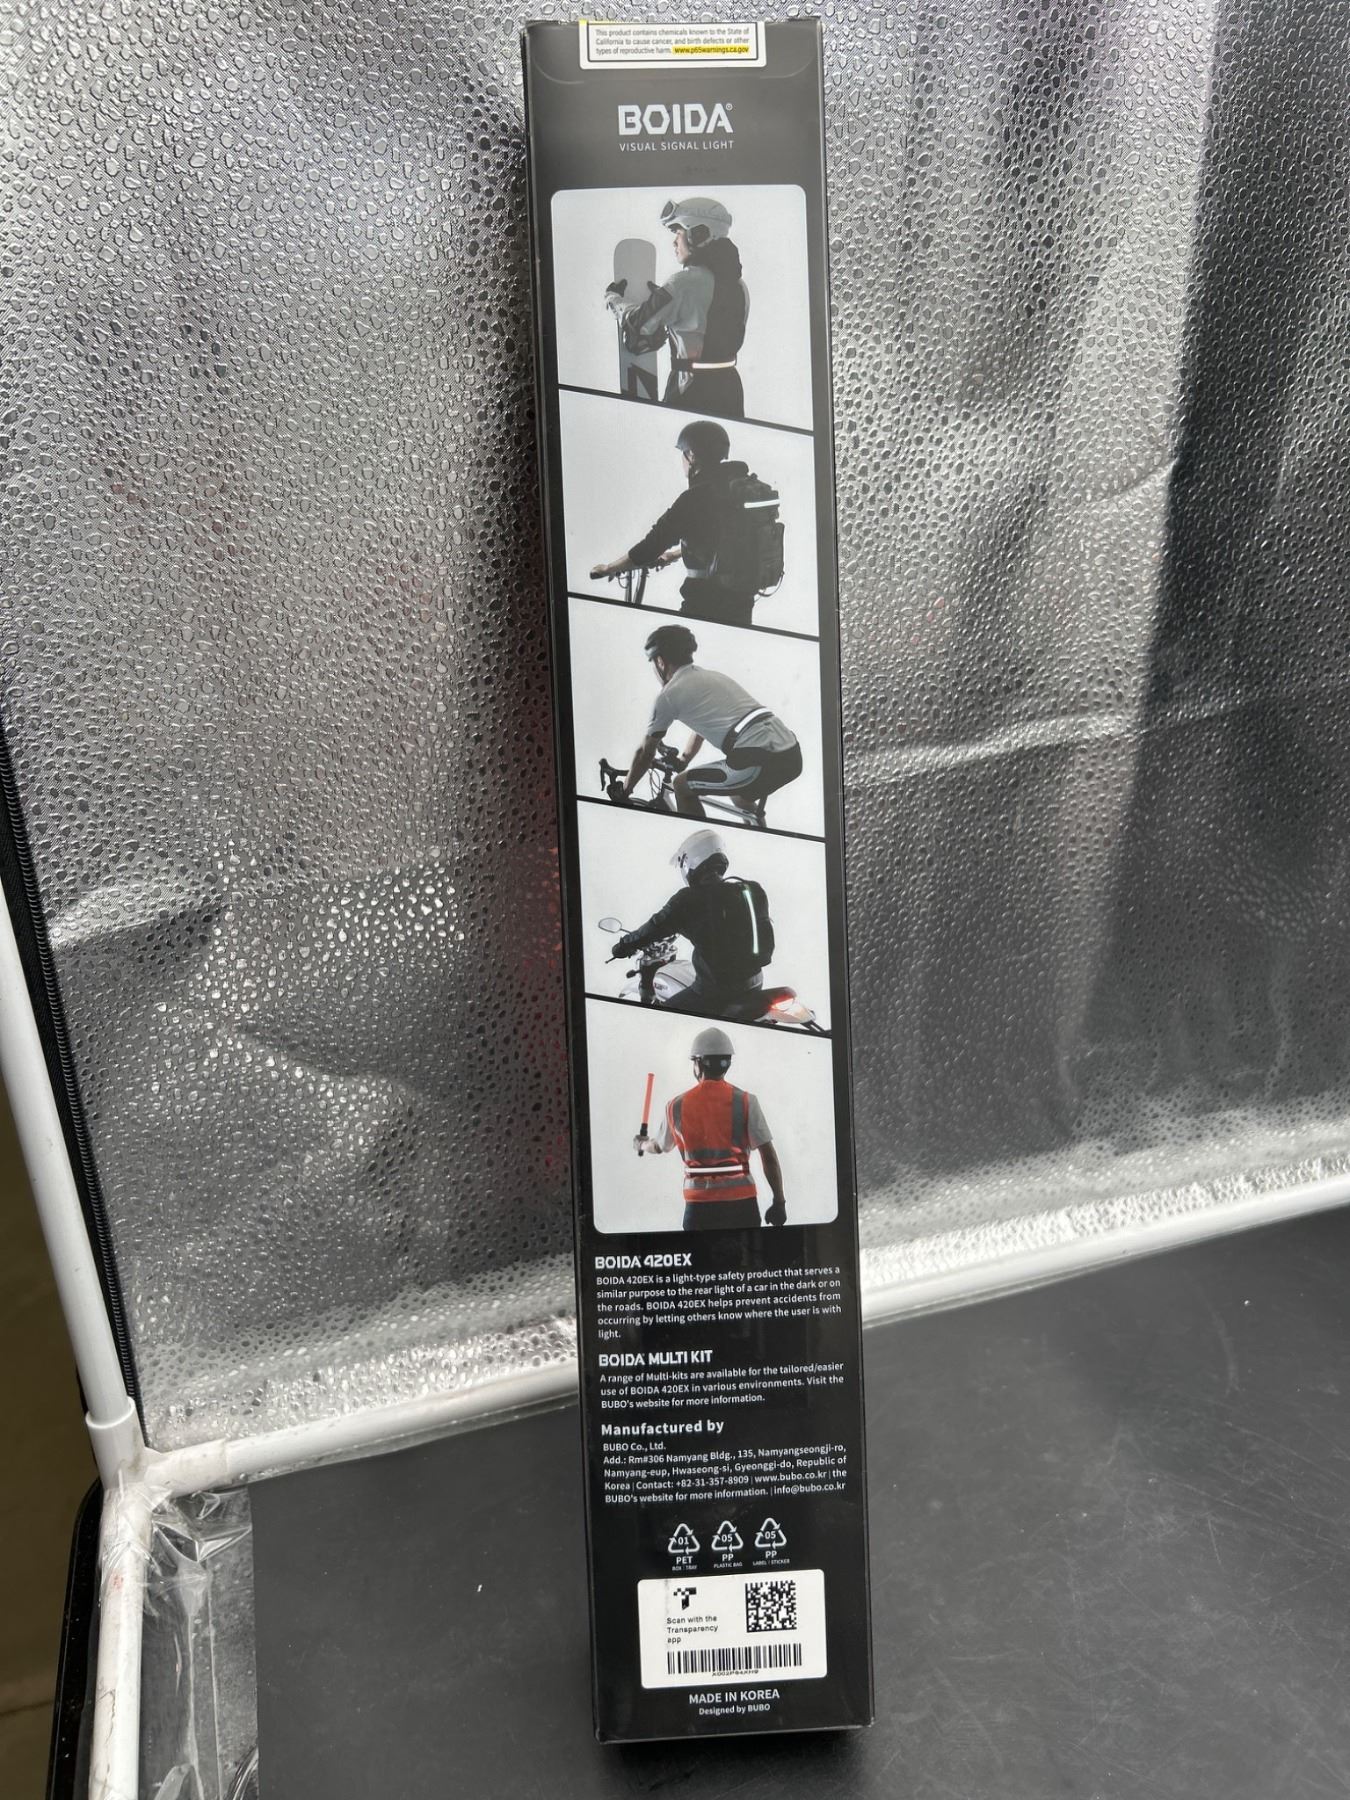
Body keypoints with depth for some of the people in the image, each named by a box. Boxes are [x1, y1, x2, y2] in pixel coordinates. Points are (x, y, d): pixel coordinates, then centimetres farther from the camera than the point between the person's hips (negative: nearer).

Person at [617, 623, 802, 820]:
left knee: (682, 786, 10)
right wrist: (681, 763, 62)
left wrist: (624, 792, 30)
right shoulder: (713, 677, 29)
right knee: (738, 793, 35)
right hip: (792, 754, 8)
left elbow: (645, 752, 16)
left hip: (760, 761, -8)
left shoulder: (669, 694, 6)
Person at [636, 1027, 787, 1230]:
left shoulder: (677, 1106, 1)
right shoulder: (745, 1102, -5)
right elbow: (768, 1156, -8)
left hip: (699, 1204, 1)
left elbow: (658, 1146, 19)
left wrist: (641, 1145, 42)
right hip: (742, 1203, -1)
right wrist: (779, 1202, 0)